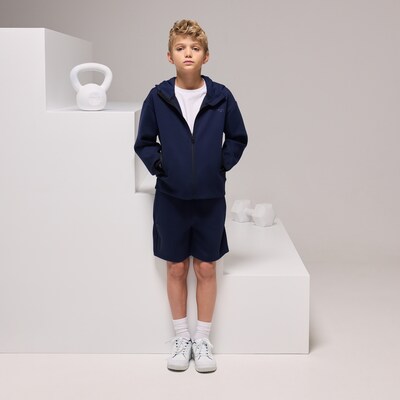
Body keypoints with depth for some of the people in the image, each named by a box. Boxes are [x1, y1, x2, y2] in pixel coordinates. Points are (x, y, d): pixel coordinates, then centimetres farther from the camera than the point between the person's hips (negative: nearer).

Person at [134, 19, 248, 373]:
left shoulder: (221, 97, -4)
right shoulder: (158, 97, -4)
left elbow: (238, 138, 8)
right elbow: (144, 142, 7)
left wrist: (222, 164, -4)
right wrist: (159, 164, -7)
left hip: (210, 198, 0)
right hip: (170, 198, 0)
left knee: (207, 269, 8)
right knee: (176, 268, 10)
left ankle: (203, 339, 23)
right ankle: (181, 337, 26)